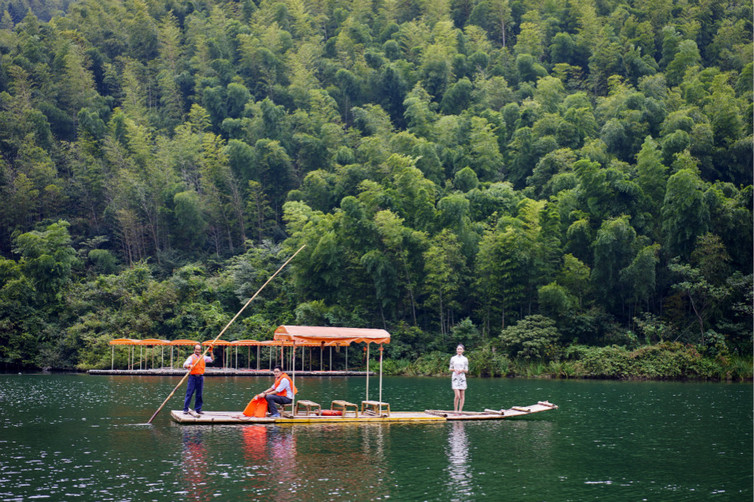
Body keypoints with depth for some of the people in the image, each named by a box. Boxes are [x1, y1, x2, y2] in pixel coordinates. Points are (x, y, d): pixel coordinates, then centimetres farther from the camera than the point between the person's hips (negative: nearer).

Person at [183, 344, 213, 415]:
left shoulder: (203, 357, 14)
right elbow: (185, 365, -10)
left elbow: (211, 359, 13)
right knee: (189, 393, -5)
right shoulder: (191, 357, 2)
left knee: (199, 394, 6)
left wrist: (211, 352, 3)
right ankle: (185, 409, -3)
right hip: (193, 377, -4)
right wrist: (189, 366, -31)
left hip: (200, 377, 4)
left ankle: (198, 409, 14)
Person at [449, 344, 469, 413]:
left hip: (462, 378, 2)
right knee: (457, 395, -12)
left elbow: (466, 370, 8)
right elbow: (450, 368, 9)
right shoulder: (453, 358, 5)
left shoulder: (465, 359, 6)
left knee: (462, 396, 1)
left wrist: (462, 370, -13)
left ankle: (460, 411, 7)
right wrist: (454, 370, -11)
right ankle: (455, 410, -2)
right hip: (455, 378, -2)